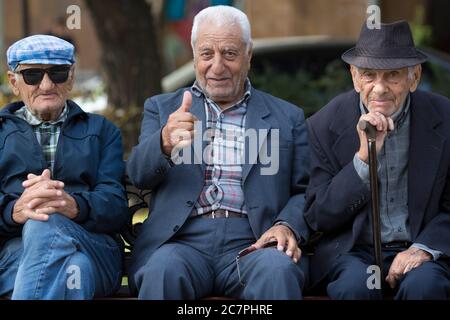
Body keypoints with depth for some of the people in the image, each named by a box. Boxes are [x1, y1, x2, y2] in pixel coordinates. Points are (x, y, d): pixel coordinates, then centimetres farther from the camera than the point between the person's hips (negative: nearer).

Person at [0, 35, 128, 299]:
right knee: (72, 267, -39)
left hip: (94, 246, 1)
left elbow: (116, 204, 6)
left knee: (46, 226, -36)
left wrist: (73, 205, -18)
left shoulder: (102, 130, 25)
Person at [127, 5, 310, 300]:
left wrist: (288, 227, -9)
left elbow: (304, 191, 14)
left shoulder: (287, 117, 17)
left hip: (252, 243, 0)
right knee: (164, 270, -34)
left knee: (278, 270, -34)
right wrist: (165, 142, -19)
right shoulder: (162, 108, 18)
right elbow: (138, 175, 4)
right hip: (182, 242, 0)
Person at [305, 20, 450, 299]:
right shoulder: (324, 126, -5)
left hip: (418, 249, 1)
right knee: (356, 283, -33)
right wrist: (364, 156, -18)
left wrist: (424, 248, -13)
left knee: (424, 284, -32)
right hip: (350, 250, 0)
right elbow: (317, 218, -7)